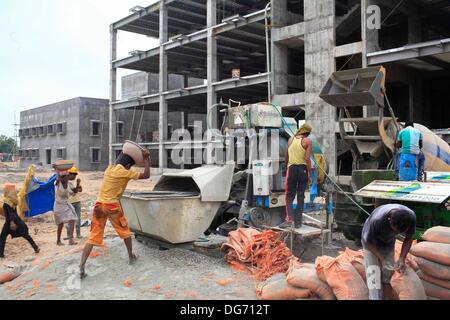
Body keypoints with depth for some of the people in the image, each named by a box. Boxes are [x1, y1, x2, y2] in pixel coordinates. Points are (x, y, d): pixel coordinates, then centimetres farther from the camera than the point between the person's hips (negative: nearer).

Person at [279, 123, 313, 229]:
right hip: (303, 169, -2)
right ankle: (298, 222, 11)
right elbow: (307, 159, -12)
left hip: (291, 168, 2)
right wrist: (310, 175, -10)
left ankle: (289, 219, -8)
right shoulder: (308, 141, -3)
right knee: (300, 196, 8)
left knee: (289, 195, 8)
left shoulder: (291, 139, 8)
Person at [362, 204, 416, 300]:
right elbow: (368, 242, -23)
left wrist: (402, 259, -20)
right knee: (374, 277, -12)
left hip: (388, 243, 4)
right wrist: (382, 259, -29)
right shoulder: (377, 220, -42)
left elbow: (408, 239, -10)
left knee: (386, 278, 6)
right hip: (372, 243, -4)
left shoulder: (411, 217, -29)